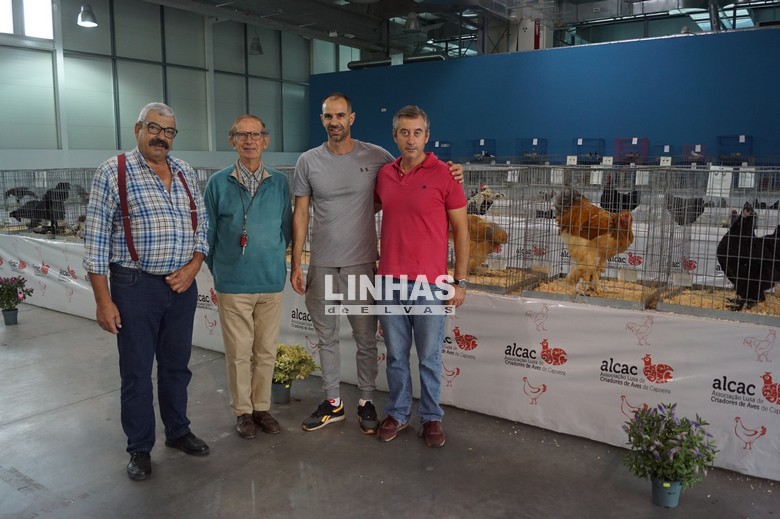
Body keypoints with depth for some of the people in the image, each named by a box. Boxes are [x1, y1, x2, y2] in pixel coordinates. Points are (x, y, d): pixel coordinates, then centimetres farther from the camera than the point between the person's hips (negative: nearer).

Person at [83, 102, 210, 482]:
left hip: (182, 285, 5)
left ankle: (178, 431, 35)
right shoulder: (113, 172, -6)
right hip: (135, 286, -4)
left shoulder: (186, 174, 8)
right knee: (136, 371, 7)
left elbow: (201, 225, 13)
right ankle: (140, 449, 24)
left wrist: (193, 267, -4)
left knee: (177, 365, 17)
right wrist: (103, 301, -11)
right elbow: (96, 240, -8)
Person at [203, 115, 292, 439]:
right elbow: (209, 232, 5)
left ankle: (261, 407, 27)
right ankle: (242, 410, 23)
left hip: (271, 281, 2)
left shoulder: (279, 183, 3)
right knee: (239, 352, 6)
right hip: (233, 284, -1)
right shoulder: (218, 183, 0)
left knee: (266, 351, 11)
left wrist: (273, 259, 7)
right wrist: (217, 271, 7)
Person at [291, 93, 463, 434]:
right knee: (326, 338, 13)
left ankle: (366, 402, 26)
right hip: (321, 265, 2)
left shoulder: (375, 157, -3)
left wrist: (448, 173, -12)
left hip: (361, 264, -2)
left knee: (366, 339, 8)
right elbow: (300, 214, 3)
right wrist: (295, 264, 0)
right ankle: (333, 402, 29)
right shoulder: (308, 161, 1)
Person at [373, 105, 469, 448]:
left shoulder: (444, 175, -6)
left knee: (429, 357, 9)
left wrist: (460, 281, -5)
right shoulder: (384, 175, 6)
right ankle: (397, 413, 30)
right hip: (390, 281, 4)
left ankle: (431, 418, 26)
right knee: (396, 354, 14)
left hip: (430, 284, -3)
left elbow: (461, 230, -2)